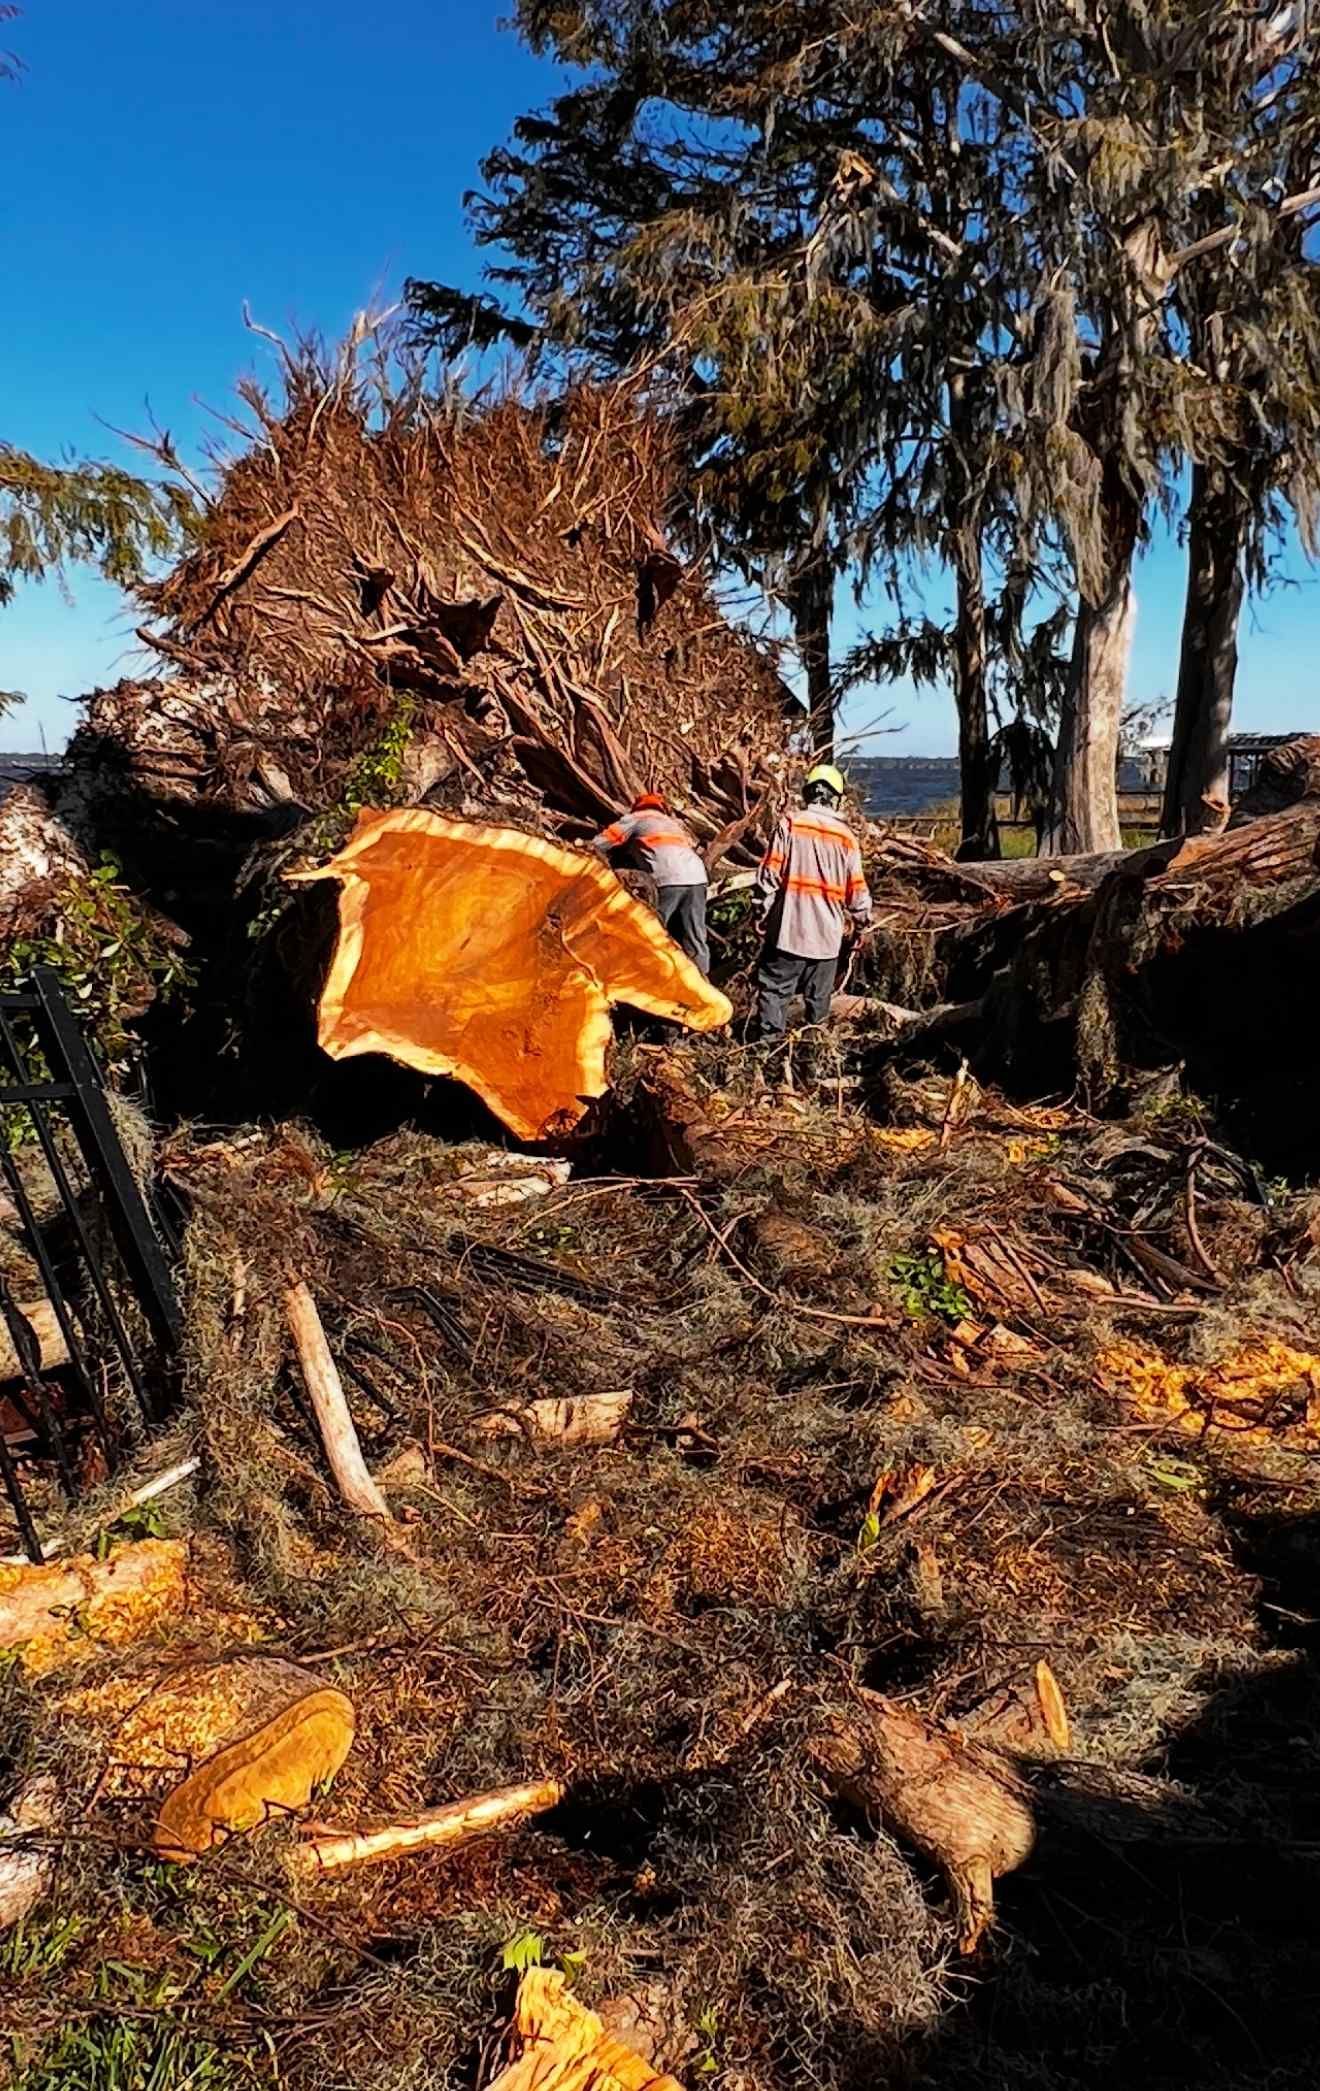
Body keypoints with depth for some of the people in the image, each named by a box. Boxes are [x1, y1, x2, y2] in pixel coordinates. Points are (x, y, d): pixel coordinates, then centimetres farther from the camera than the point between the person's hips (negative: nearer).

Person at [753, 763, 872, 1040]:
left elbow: (769, 874, -7)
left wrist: (763, 912, 4)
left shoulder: (790, 824, -5)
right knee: (819, 998, 13)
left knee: (774, 991, 2)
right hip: (826, 934, 2)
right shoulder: (846, 836, 2)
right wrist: (861, 919, 20)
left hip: (787, 928, -2)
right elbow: (856, 889, 4)